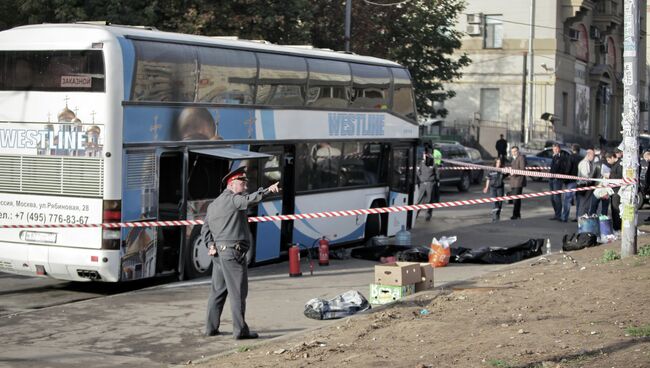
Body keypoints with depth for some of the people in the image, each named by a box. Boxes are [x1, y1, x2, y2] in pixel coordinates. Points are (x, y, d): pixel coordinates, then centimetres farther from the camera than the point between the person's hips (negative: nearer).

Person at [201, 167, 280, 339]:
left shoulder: (214, 204, 20)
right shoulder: (232, 199, -8)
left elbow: (205, 228, 18)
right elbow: (248, 200, -29)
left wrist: (210, 245, 8)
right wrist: (267, 190, -39)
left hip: (218, 252, 9)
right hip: (233, 251, -9)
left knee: (218, 290, 14)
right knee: (238, 292, -6)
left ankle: (211, 327, 17)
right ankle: (240, 330, -5)